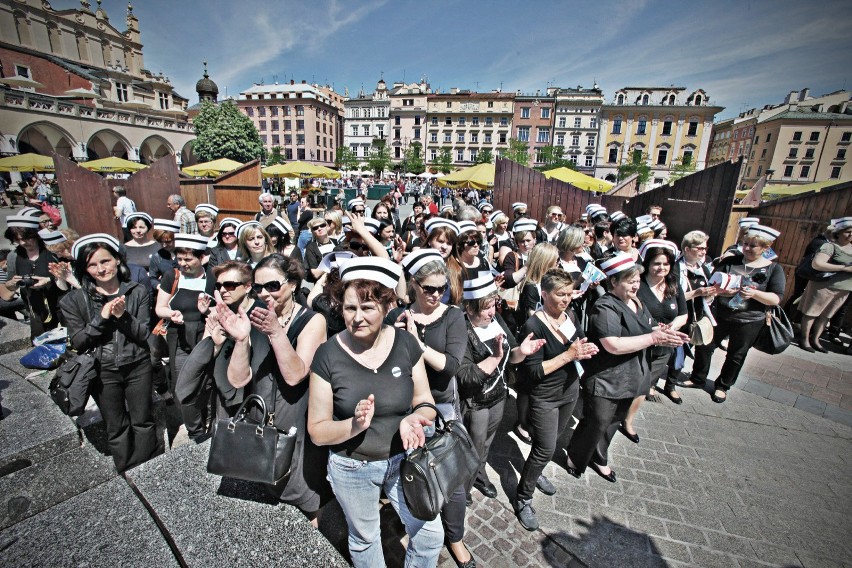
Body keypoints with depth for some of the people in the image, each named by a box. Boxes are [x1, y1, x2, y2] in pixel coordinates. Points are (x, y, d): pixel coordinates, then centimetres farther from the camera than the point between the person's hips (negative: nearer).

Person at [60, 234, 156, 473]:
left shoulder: (137, 292, -4)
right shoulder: (74, 300, -4)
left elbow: (144, 335, -7)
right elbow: (77, 342, -5)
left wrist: (123, 316, -23)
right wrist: (101, 318, -20)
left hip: (138, 366, 0)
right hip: (103, 372, 0)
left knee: (142, 421, 12)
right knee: (116, 428, 14)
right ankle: (125, 475, 33)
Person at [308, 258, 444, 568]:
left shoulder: (406, 343, -16)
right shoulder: (328, 355, -20)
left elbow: (425, 403, -6)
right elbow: (317, 431, -14)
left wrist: (413, 419, -28)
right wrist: (356, 424, -32)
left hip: (403, 458, 1)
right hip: (352, 468, 0)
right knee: (364, 539, 24)